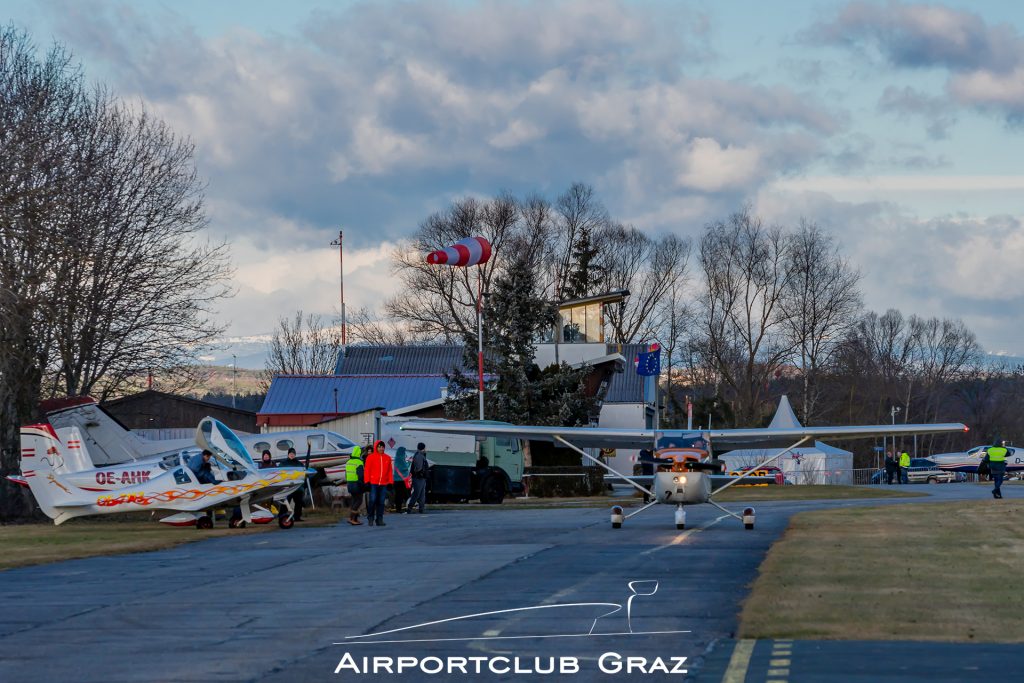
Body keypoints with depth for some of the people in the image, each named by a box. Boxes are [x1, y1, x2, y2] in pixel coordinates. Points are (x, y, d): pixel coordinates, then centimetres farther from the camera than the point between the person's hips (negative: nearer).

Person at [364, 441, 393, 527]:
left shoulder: (387, 458, 11)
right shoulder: (371, 457, 0)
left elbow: (390, 471, 13)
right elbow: (367, 470, 0)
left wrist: (390, 482, 8)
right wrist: (367, 481, -6)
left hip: (384, 484, 3)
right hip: (373, 483, -3)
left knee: (381, 502, 4)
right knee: (372, 500, -7)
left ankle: (379, 519, 8)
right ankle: (371, 518, 6)